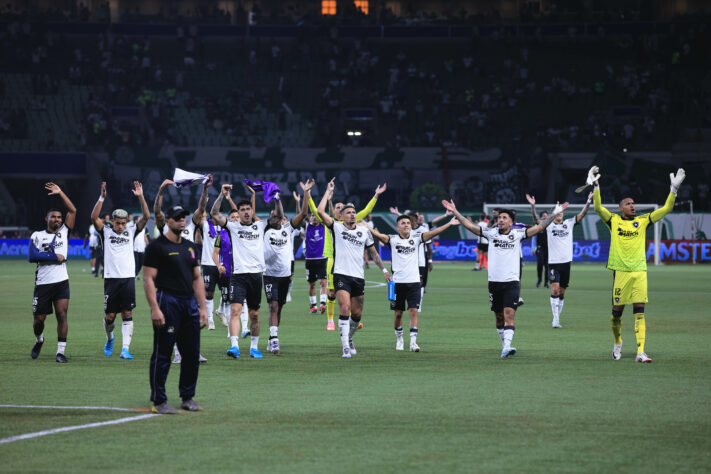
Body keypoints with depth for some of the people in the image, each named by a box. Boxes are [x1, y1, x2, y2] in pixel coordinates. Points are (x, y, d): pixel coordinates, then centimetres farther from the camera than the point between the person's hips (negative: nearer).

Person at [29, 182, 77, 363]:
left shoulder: (64, 232, 10)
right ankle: (39, 340, 35)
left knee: (62, 315, -9)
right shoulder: (37, 236, 7)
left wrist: (60, 193, 0)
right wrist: (53, 257, -11)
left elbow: (73, 211, 4)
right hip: (42, 283, 0)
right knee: (39, 319, 4)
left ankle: (60, 351, -6)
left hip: (61, 282, 0)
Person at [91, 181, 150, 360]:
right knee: (109, 315, 4)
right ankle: (109, 338, 33)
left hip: (128, 278, 1)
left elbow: (146, 217, 2)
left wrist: (141, 197, -10)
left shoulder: (131, 232, 9)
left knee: (127, 314, -5)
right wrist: (102, 197, -19)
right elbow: (94, 217, -10)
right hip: (111, 278, -1)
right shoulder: (106, 232, 5)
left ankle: (125, 348, -8)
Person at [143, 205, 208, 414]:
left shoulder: (190, 247, 17)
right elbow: (148, 279, -10)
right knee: (162, 355, -3)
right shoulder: (157, 246, -5)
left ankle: (188, 398, 19)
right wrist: (154, 309, -18)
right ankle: (159, 401, 1)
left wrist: (202, 308, 13)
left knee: (192, 354, 8)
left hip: (190, 303, 7)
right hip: (167, 301, -7)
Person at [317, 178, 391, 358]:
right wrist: (328, 192, -4)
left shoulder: (364, 231, 11)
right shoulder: (336, 227, 1)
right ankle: (345, 348, -18)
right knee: (345, 308, -19)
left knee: (357, 314, 8)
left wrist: (384, 270, 16)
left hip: (358, 276, 4)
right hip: (341, 274, -4)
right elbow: (320, 211, -12)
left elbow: (373, 252, 21)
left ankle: (349, 338, 35)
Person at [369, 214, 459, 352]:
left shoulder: (416, 238, 6)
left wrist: (449, 224, -9)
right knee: (398, 313, 7)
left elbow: (433, 233, 0)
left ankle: (413, 342, -10)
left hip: (414, 282, 1)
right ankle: (399, 339, 26)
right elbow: (378, 235, -10)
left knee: (413, 311, -8)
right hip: (398, 282, -1)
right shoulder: (393, 239, 2)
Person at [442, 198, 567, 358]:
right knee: (499, 317, 9)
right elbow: (469, 225, 6)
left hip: (511, 282, -3)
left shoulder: (517, 234, 3)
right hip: (494, 282, 3)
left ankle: (507, 346, -23)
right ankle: (505, 345, 22)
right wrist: (455, 212, 1)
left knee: (509, 314, -15)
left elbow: (539, 228, 0)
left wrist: (554, 214, -7)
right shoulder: (491, 233, 6)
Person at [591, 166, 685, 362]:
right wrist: (595, 186, -17)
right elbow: (598, 207, -7)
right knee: (617, 311, 5)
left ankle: (641, 352, -12)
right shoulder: (614, 221, 6)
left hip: (639, 271, 1)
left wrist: (674, 188, 1)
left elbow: (666, 209, 9)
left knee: (639, 311, -6)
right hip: (620, 271, -1)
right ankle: (617, 342, 32)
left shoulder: (643, 221, 11)